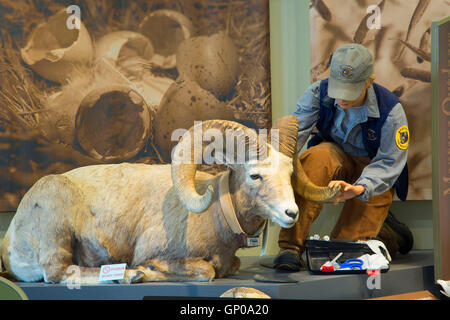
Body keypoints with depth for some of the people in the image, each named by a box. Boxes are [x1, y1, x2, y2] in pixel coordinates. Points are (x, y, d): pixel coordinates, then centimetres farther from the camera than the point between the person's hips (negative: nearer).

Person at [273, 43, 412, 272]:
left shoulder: (391, 112, -22)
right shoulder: (319, 93, -17)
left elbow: (388, 164, -20)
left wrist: (358, 188, -40)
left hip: (373, 175, -2)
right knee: (318, 157, -36)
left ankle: (390, 236, 22)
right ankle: (291, 247, -34)